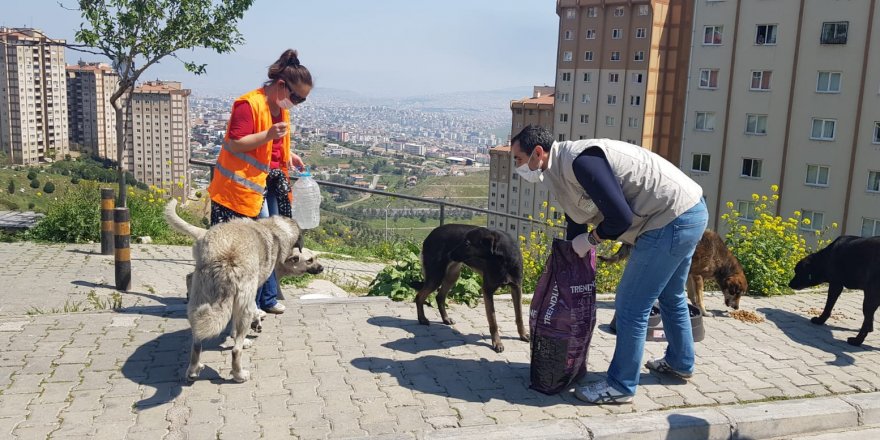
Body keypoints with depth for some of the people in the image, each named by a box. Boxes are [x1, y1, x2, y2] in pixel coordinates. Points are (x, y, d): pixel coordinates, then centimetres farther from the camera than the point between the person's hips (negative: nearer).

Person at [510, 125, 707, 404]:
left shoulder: (579, 161, -23)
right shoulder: (562, 171, 8)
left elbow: (620, 217, -26)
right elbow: (575, 228, 18)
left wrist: (590, 240, -8)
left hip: (672, 219, -10)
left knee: (631, 306, -3)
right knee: (670, 295, 27)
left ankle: (621, 386, 10)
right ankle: (680, 363, 48)